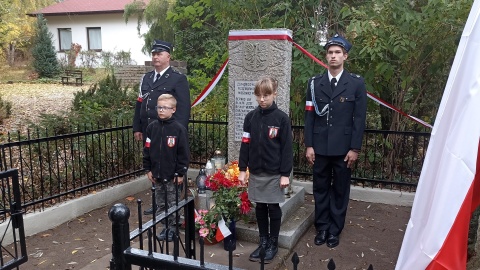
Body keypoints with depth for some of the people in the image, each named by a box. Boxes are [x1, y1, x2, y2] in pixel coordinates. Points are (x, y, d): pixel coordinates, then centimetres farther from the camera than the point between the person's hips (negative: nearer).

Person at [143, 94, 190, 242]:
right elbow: (147, 150, 8)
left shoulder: (179, 128, -11)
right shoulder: (152, 127, 2)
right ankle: (163, 226, 28)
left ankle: (172, 228, 20)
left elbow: (184, 153, -9)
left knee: (172, 204, 6)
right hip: (156, 174, 5)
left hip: (172, 175, -5)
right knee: (160, 204, 14)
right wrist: (148, 169, 6)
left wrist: (181, 173, -10)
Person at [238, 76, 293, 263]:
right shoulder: (251, 117, 2)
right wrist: (242, 169, 5)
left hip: (274, 173, -3)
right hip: (255, 173, 4)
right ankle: (263, 242, 27)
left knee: (273, 208, 8)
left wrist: (285, 174, -9)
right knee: (260, 208, 12)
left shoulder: (281, 118, -8)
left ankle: (273, 244, 22)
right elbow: (245, 145, 6)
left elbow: (287, 148, -7)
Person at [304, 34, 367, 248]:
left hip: (343, 147, -1)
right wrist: (309, 145, -1)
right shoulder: (315, 83, 4)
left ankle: (335, 230, 23)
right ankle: (322, 228, 25)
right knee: (320, 189, 10)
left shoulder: (356, 83, 0)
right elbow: (309, 116, 3)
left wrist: (355, 148, -7)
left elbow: (359, 118, -2)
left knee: (340, 190, 9)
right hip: (320, 147, 2)